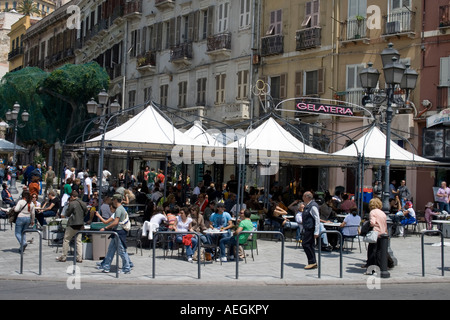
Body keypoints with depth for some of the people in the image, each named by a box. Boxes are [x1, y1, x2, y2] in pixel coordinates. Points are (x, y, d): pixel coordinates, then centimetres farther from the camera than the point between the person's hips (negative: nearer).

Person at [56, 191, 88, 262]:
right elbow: (86, 213, 13)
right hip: (81, 225, 6)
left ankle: (63, 257, 8)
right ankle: (79, 258, 5)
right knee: (79, 241, 10)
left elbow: (67, 214, -7)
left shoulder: (72, 203, -13)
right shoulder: (83, 204, 6)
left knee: (66, 240, 5)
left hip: (72, 224, -6)